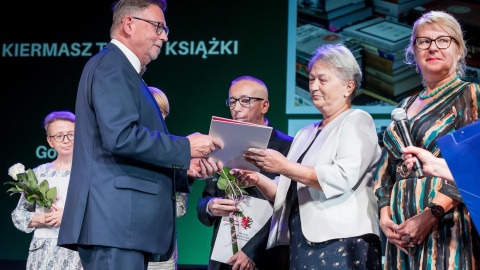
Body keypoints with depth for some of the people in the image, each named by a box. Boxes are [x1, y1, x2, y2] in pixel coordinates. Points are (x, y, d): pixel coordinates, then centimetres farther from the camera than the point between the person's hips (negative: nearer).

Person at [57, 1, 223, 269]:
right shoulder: (111, 64, -5)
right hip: (115, 220, -10)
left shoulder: (125, 71, 26)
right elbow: (121, 137, -20)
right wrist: (185, 147, -11)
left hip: (124, 223, 10)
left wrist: (184, 169, 13)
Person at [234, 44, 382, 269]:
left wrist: (284, 167, -17)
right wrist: (259, 181, 2)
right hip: (301, 247, 7)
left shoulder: (357, 122, 1)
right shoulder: (305, 134, 22)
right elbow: (288, 195, 21)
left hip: (341, 246, -7)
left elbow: (343, 178, -16)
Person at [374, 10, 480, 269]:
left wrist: (431, 215, -18)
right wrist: (385, 214, 0)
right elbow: (387, 167, 17)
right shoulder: (406, 107, 18)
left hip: (448, 227, -5)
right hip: (403, 232, 5)